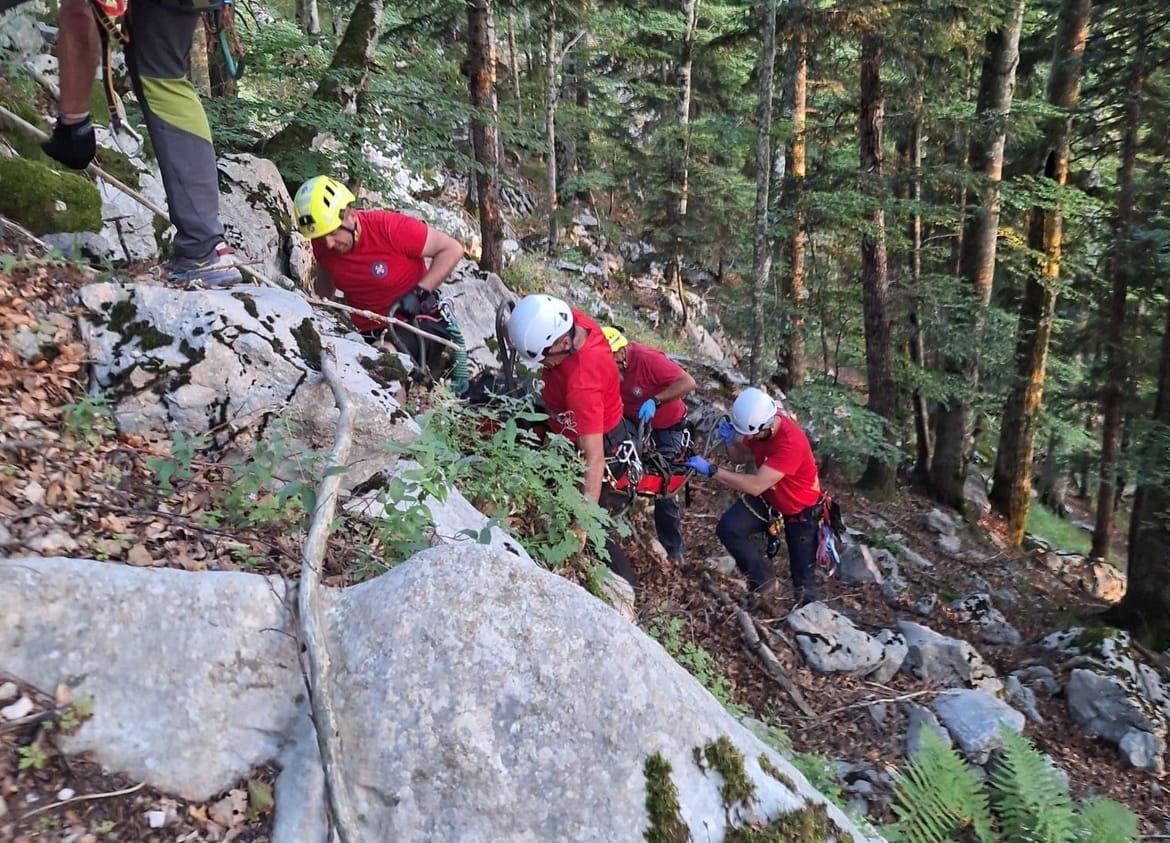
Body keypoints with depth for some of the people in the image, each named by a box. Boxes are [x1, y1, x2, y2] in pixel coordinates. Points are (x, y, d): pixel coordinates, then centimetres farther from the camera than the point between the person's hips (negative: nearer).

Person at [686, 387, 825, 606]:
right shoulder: (756, 425, -16)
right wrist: (730, 441, -21)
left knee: (803, 578, 4)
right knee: (727, 529, -18)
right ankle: (765, 582, 0)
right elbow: (740, 457, 2)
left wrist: (711, 470, -40)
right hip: (768, 498, 6)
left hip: (801, 510, -6)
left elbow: (756, 486, -42)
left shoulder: (791, 442, -39)